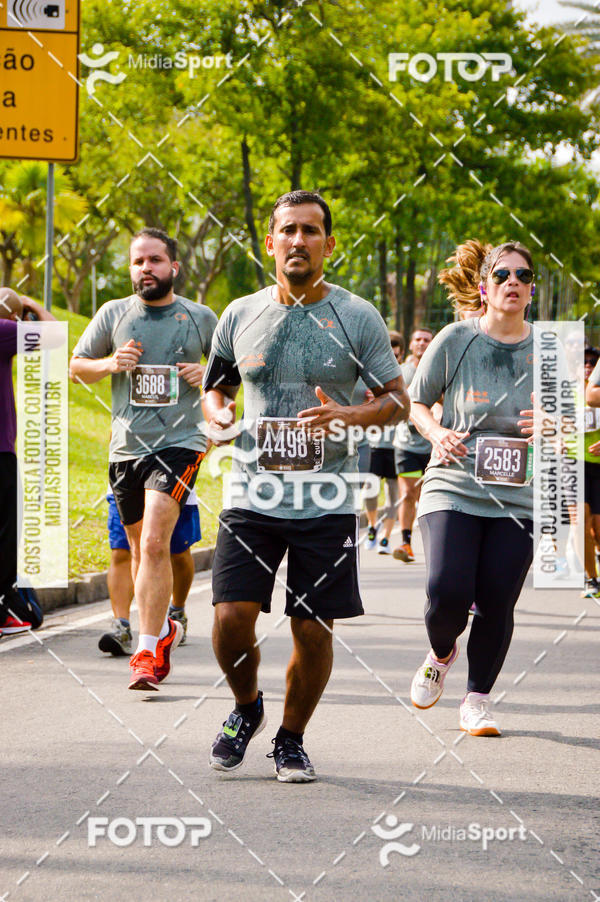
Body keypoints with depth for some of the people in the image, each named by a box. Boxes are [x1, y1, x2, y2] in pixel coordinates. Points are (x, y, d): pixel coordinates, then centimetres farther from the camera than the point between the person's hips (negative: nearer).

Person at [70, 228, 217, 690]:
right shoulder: (113, 314, 6)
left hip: (180, 443, -3)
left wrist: (209, 374, -4)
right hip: (127, 446, 3)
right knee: (139, 547, 14)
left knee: (154, 542, -18)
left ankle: (149, 651, -16)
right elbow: (77, 366, 15)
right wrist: (110, 364, -6)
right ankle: (164, 627, 37)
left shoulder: (201, 318, 4)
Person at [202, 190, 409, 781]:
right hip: (252, 494, 1)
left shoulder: (358, 319, 1)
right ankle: (246, 707, 21)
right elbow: (216, 388, 21)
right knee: (231, 621, -10)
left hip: (326, 503, -1)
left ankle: (291, 738, 22)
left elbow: (398, 400, 4)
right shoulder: (239, 316, 7)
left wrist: (348, 417, -16)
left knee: (313, 631, 0)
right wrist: (217, 417, -3)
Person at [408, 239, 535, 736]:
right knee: (447, 592, -15)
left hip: (518, 498, 2)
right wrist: (436, 434, -11)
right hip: (454, 486, -1)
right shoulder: (456, 340, -1)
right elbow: (415, 402, 9)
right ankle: (441, 654, 20)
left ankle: (478, 699, 17)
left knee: (497, 602, -4)